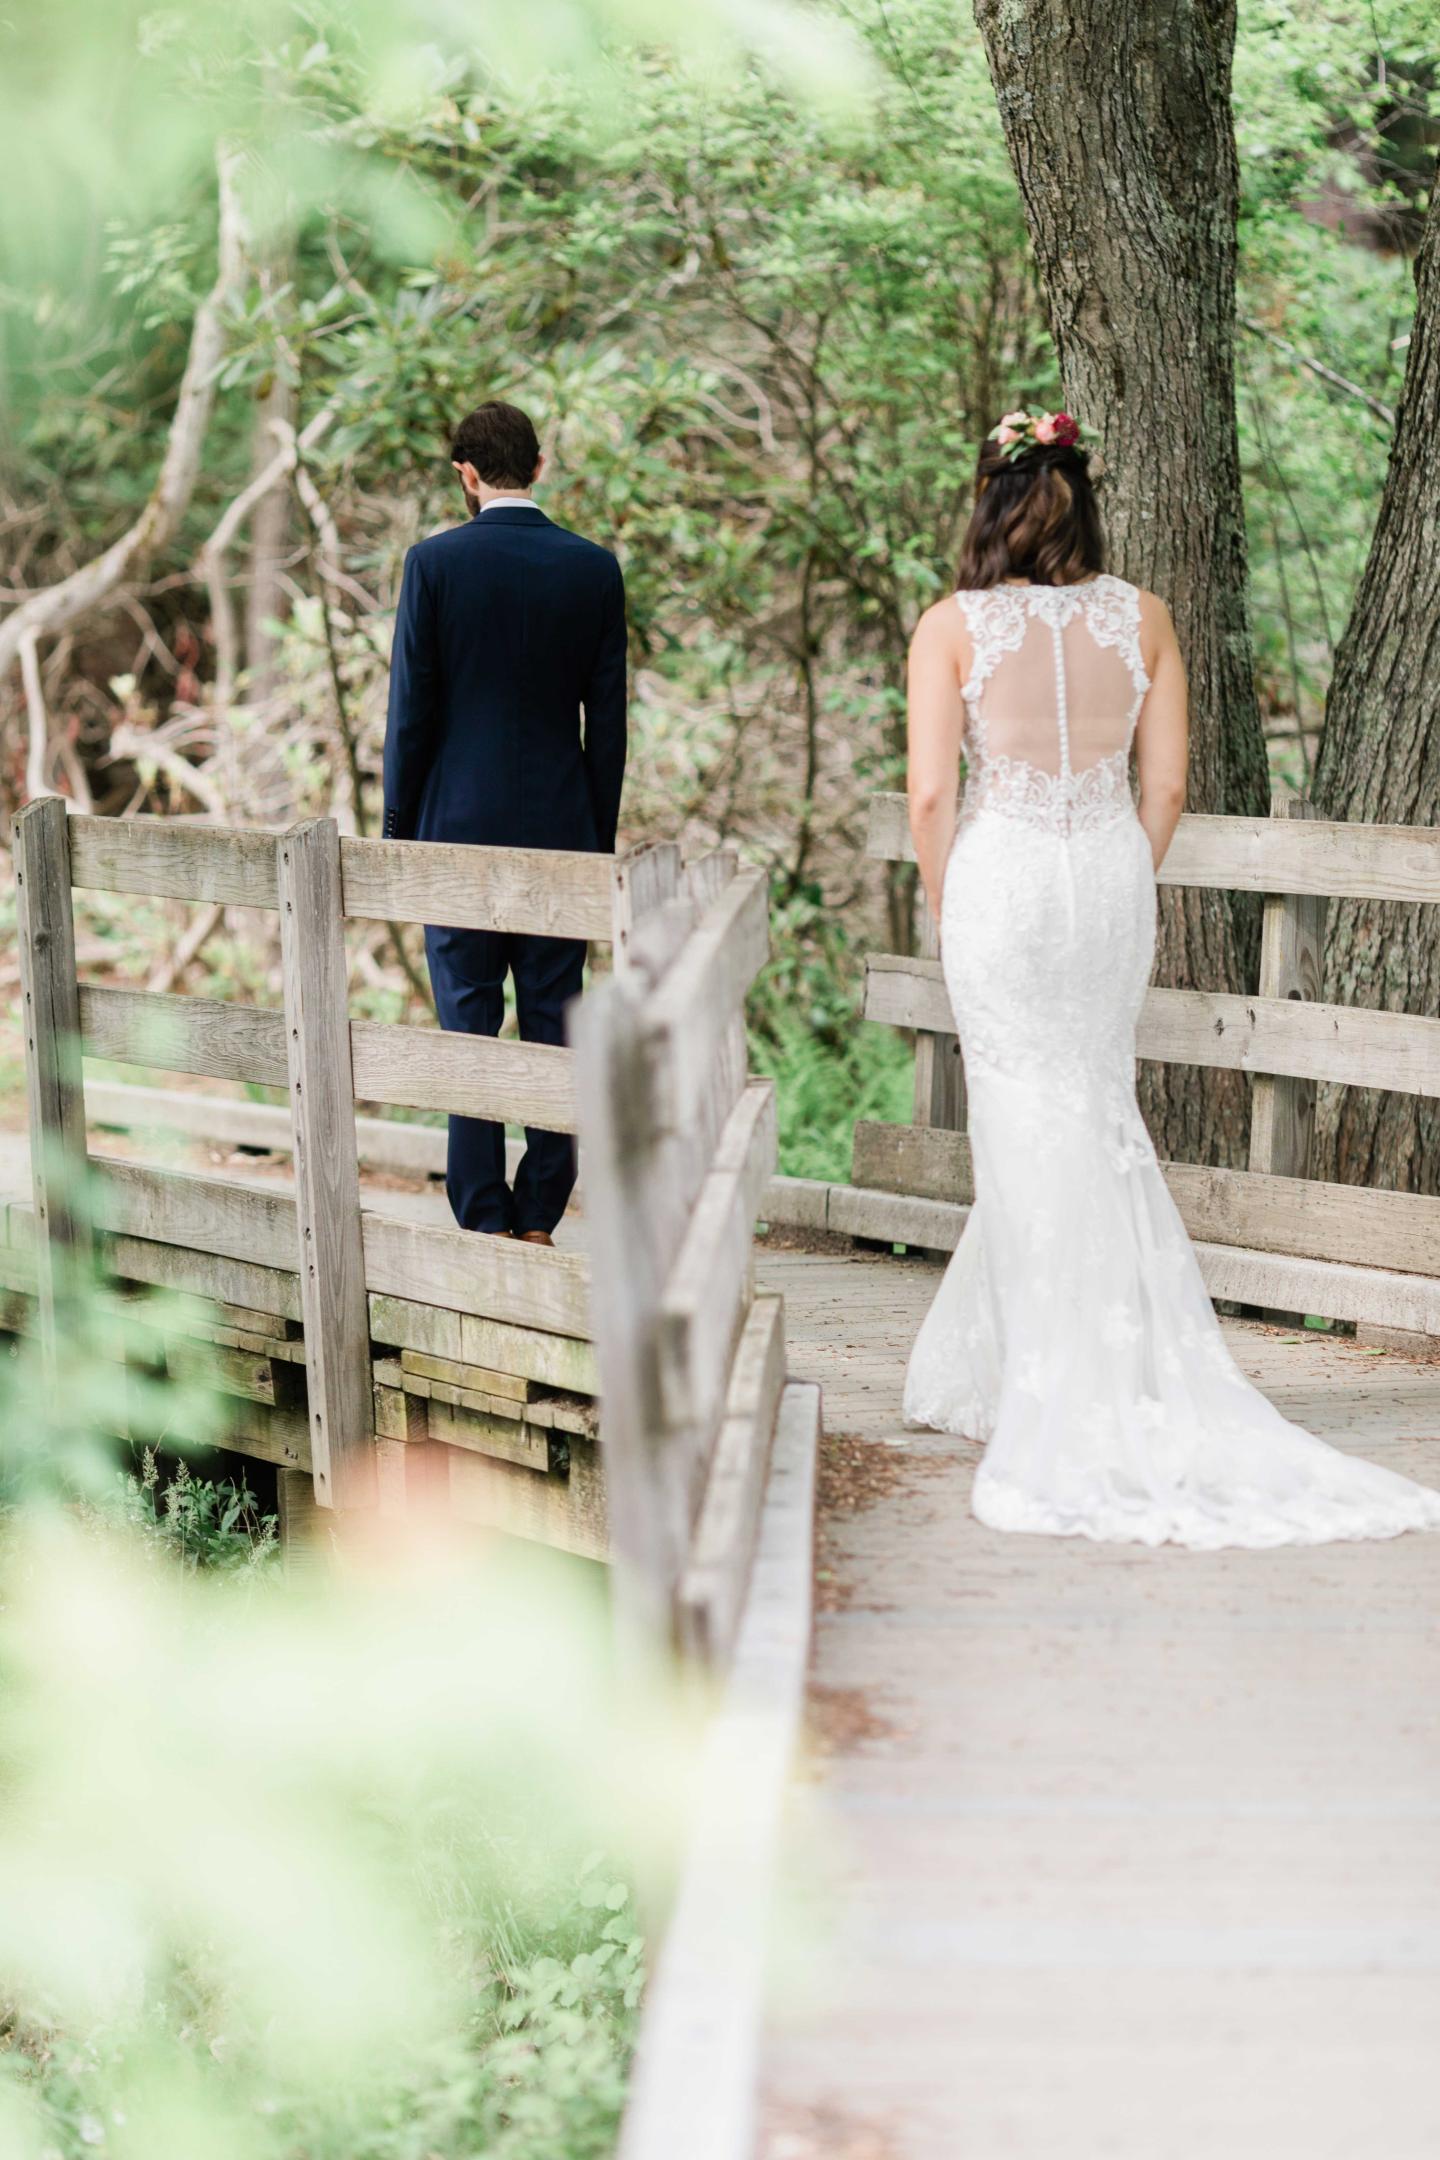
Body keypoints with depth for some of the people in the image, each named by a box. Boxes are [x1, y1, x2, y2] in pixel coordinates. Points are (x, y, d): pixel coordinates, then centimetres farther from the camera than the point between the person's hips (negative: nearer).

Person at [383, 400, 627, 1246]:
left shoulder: (435, 563, -6)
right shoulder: (595, 568, 0)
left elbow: (411, 709, -5)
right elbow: (608, 720, 3)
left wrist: (399, 832, 4)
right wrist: (601, 839, 12)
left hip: (459, 828, -2)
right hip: (561, 829, 2)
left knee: (470, 1024, 4)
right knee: (554, 1026, 6)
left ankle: (485, 1218, 4)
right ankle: (539, 1219, 8)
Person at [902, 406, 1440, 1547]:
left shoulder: (953, 626, -7)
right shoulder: (1142, 617, 1)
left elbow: (932, 794, -10)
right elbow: (1167, 784, 3)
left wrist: (944, 910, 4)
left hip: (1001, 876, -3)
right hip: (1112, 873, 3)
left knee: (1033, 1128, 3)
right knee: (1089, 1114, 14)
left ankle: (1070, 1404, 4)